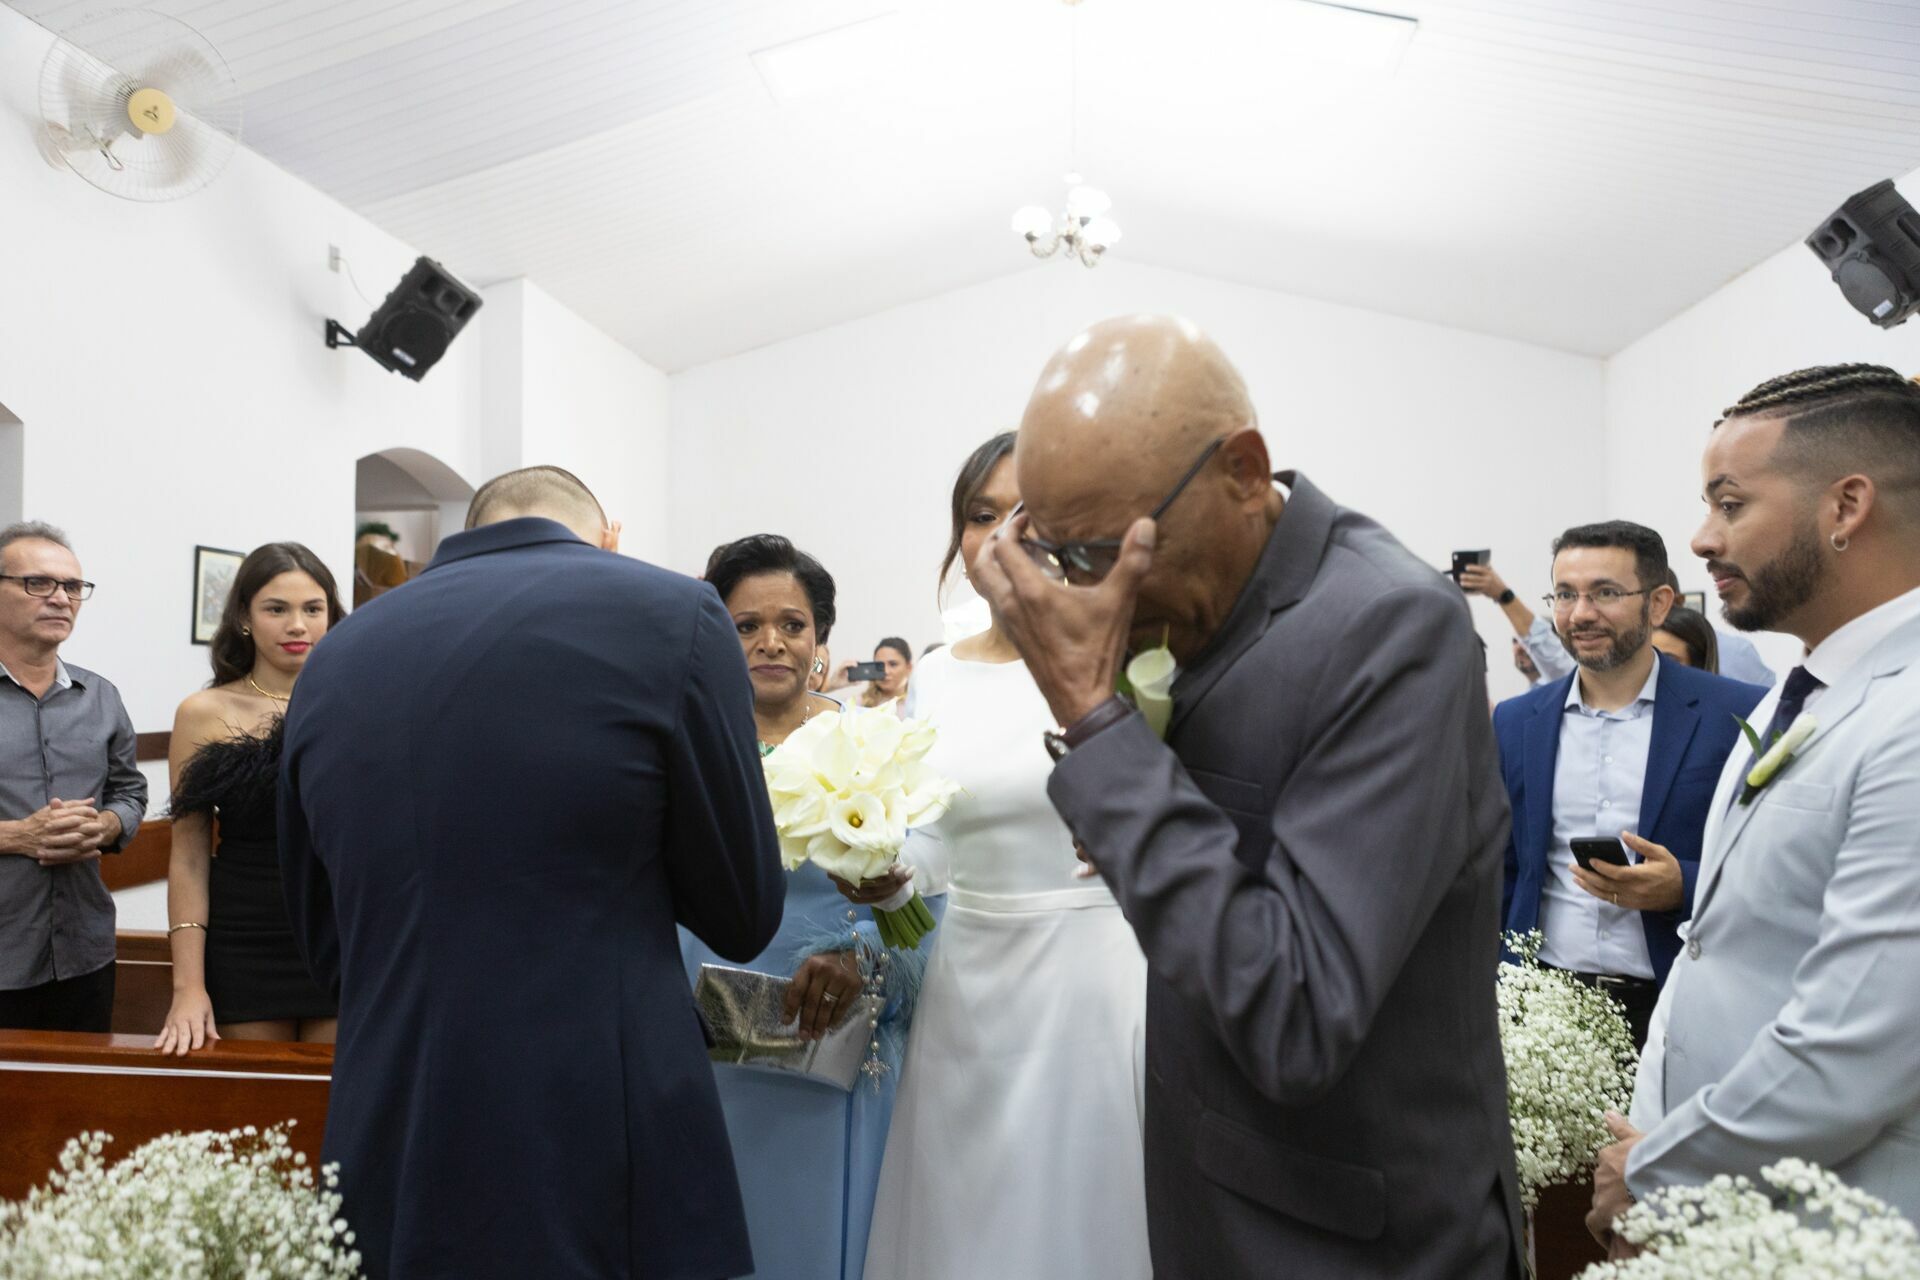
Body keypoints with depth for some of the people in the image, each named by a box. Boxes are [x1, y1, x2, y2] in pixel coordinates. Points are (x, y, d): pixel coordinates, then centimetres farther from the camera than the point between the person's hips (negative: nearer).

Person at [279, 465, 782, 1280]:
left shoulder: (333, 658, 5)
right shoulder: (669, 613, -10)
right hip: (604, 1178, -4)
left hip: (389, 1182, 5)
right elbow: (741, 915, -2)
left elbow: (326, 951, 13)